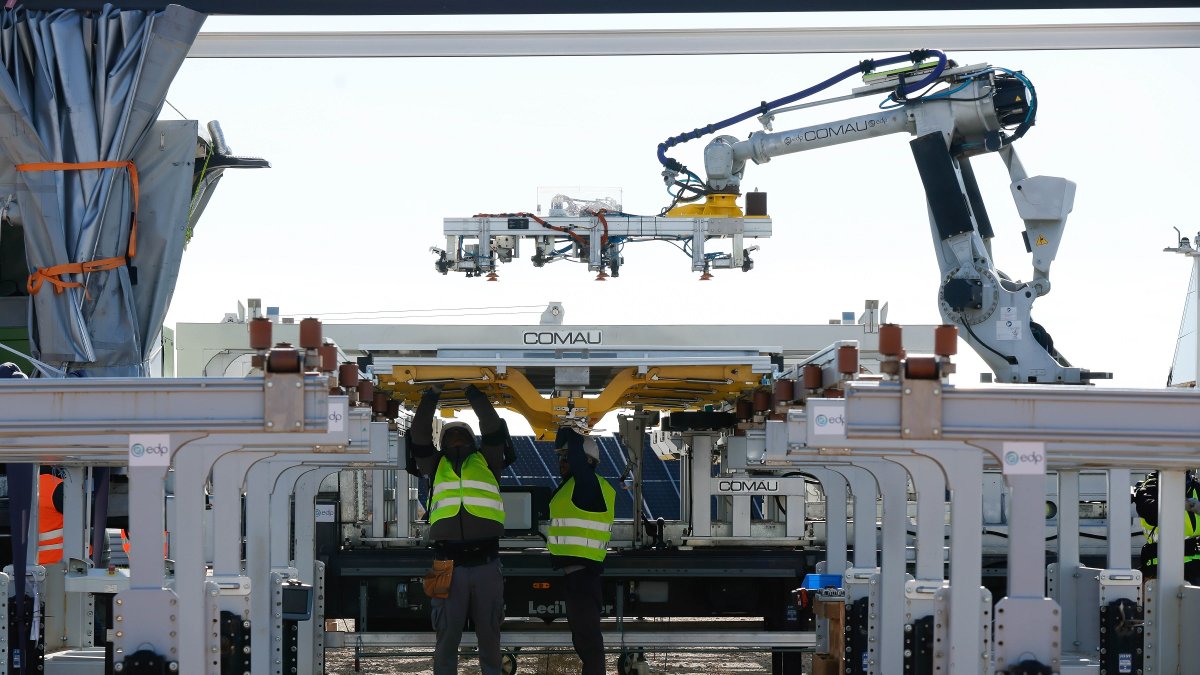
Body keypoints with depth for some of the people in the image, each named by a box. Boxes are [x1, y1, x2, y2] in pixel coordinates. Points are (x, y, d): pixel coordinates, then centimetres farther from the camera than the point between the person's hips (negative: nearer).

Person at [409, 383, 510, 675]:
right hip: (448, 564, 0)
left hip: (486, 563, 0)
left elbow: (493, 428, 6)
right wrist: (431, 397, 7)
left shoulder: (486, 461, 16)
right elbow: (419, 435, 8)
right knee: (447, 635, 2)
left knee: (489, 634, 6)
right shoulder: (435, 466, 18)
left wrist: (474, 393, 9)